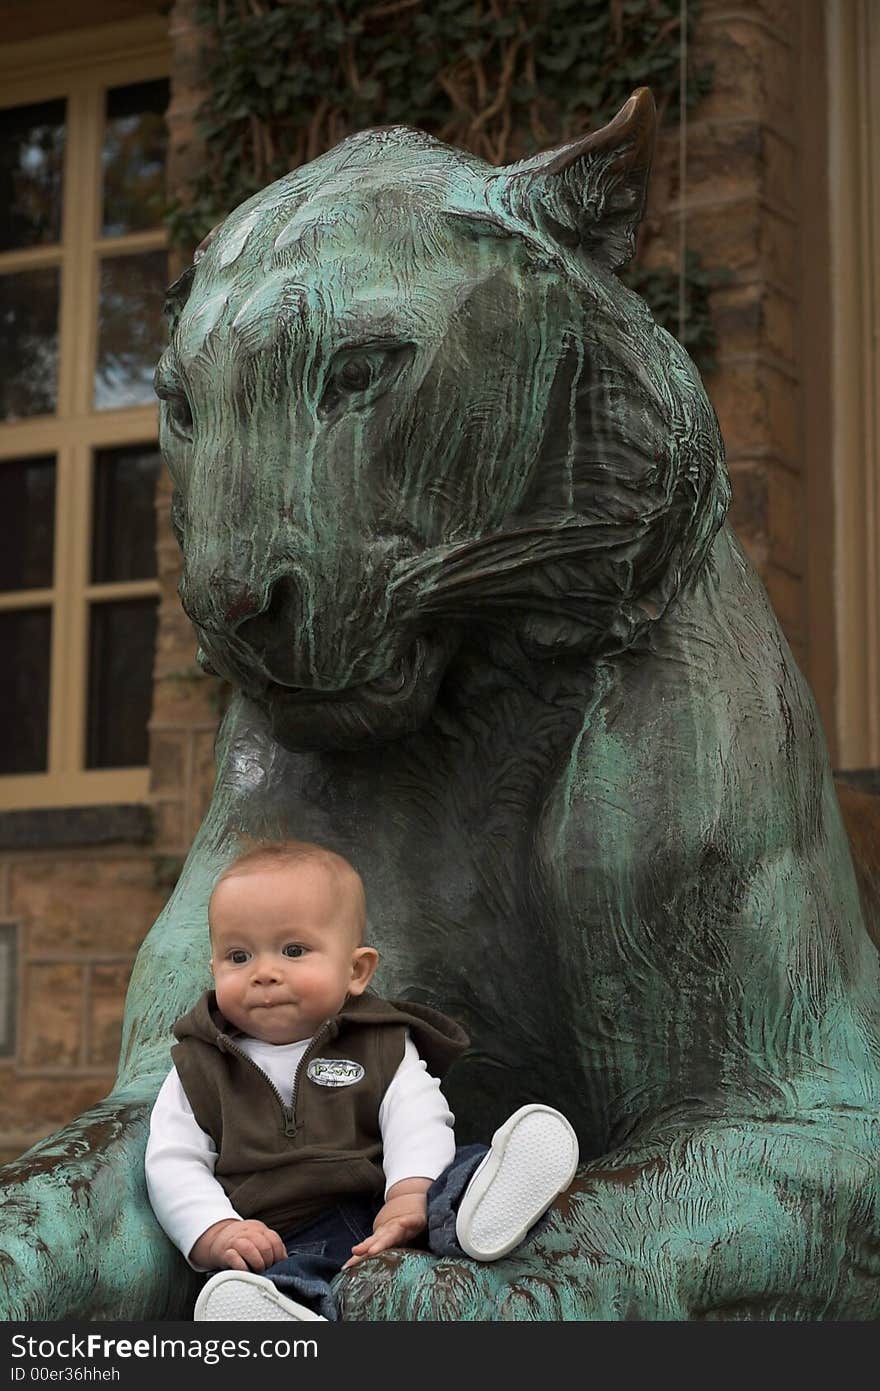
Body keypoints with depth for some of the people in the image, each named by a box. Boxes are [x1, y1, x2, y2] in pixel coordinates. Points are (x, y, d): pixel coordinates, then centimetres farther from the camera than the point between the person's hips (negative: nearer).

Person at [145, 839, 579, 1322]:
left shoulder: (381, 1046, 14)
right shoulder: (198, 1069, 15)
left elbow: (417, 1122, -1)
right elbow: (172, 1166, 8)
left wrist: (409, 1193, -23)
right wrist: (217, 1232, -13)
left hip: (378, 1217, 2)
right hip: (280, 1247, -1)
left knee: (466, 1168, -26)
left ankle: (474, 1214, -58)